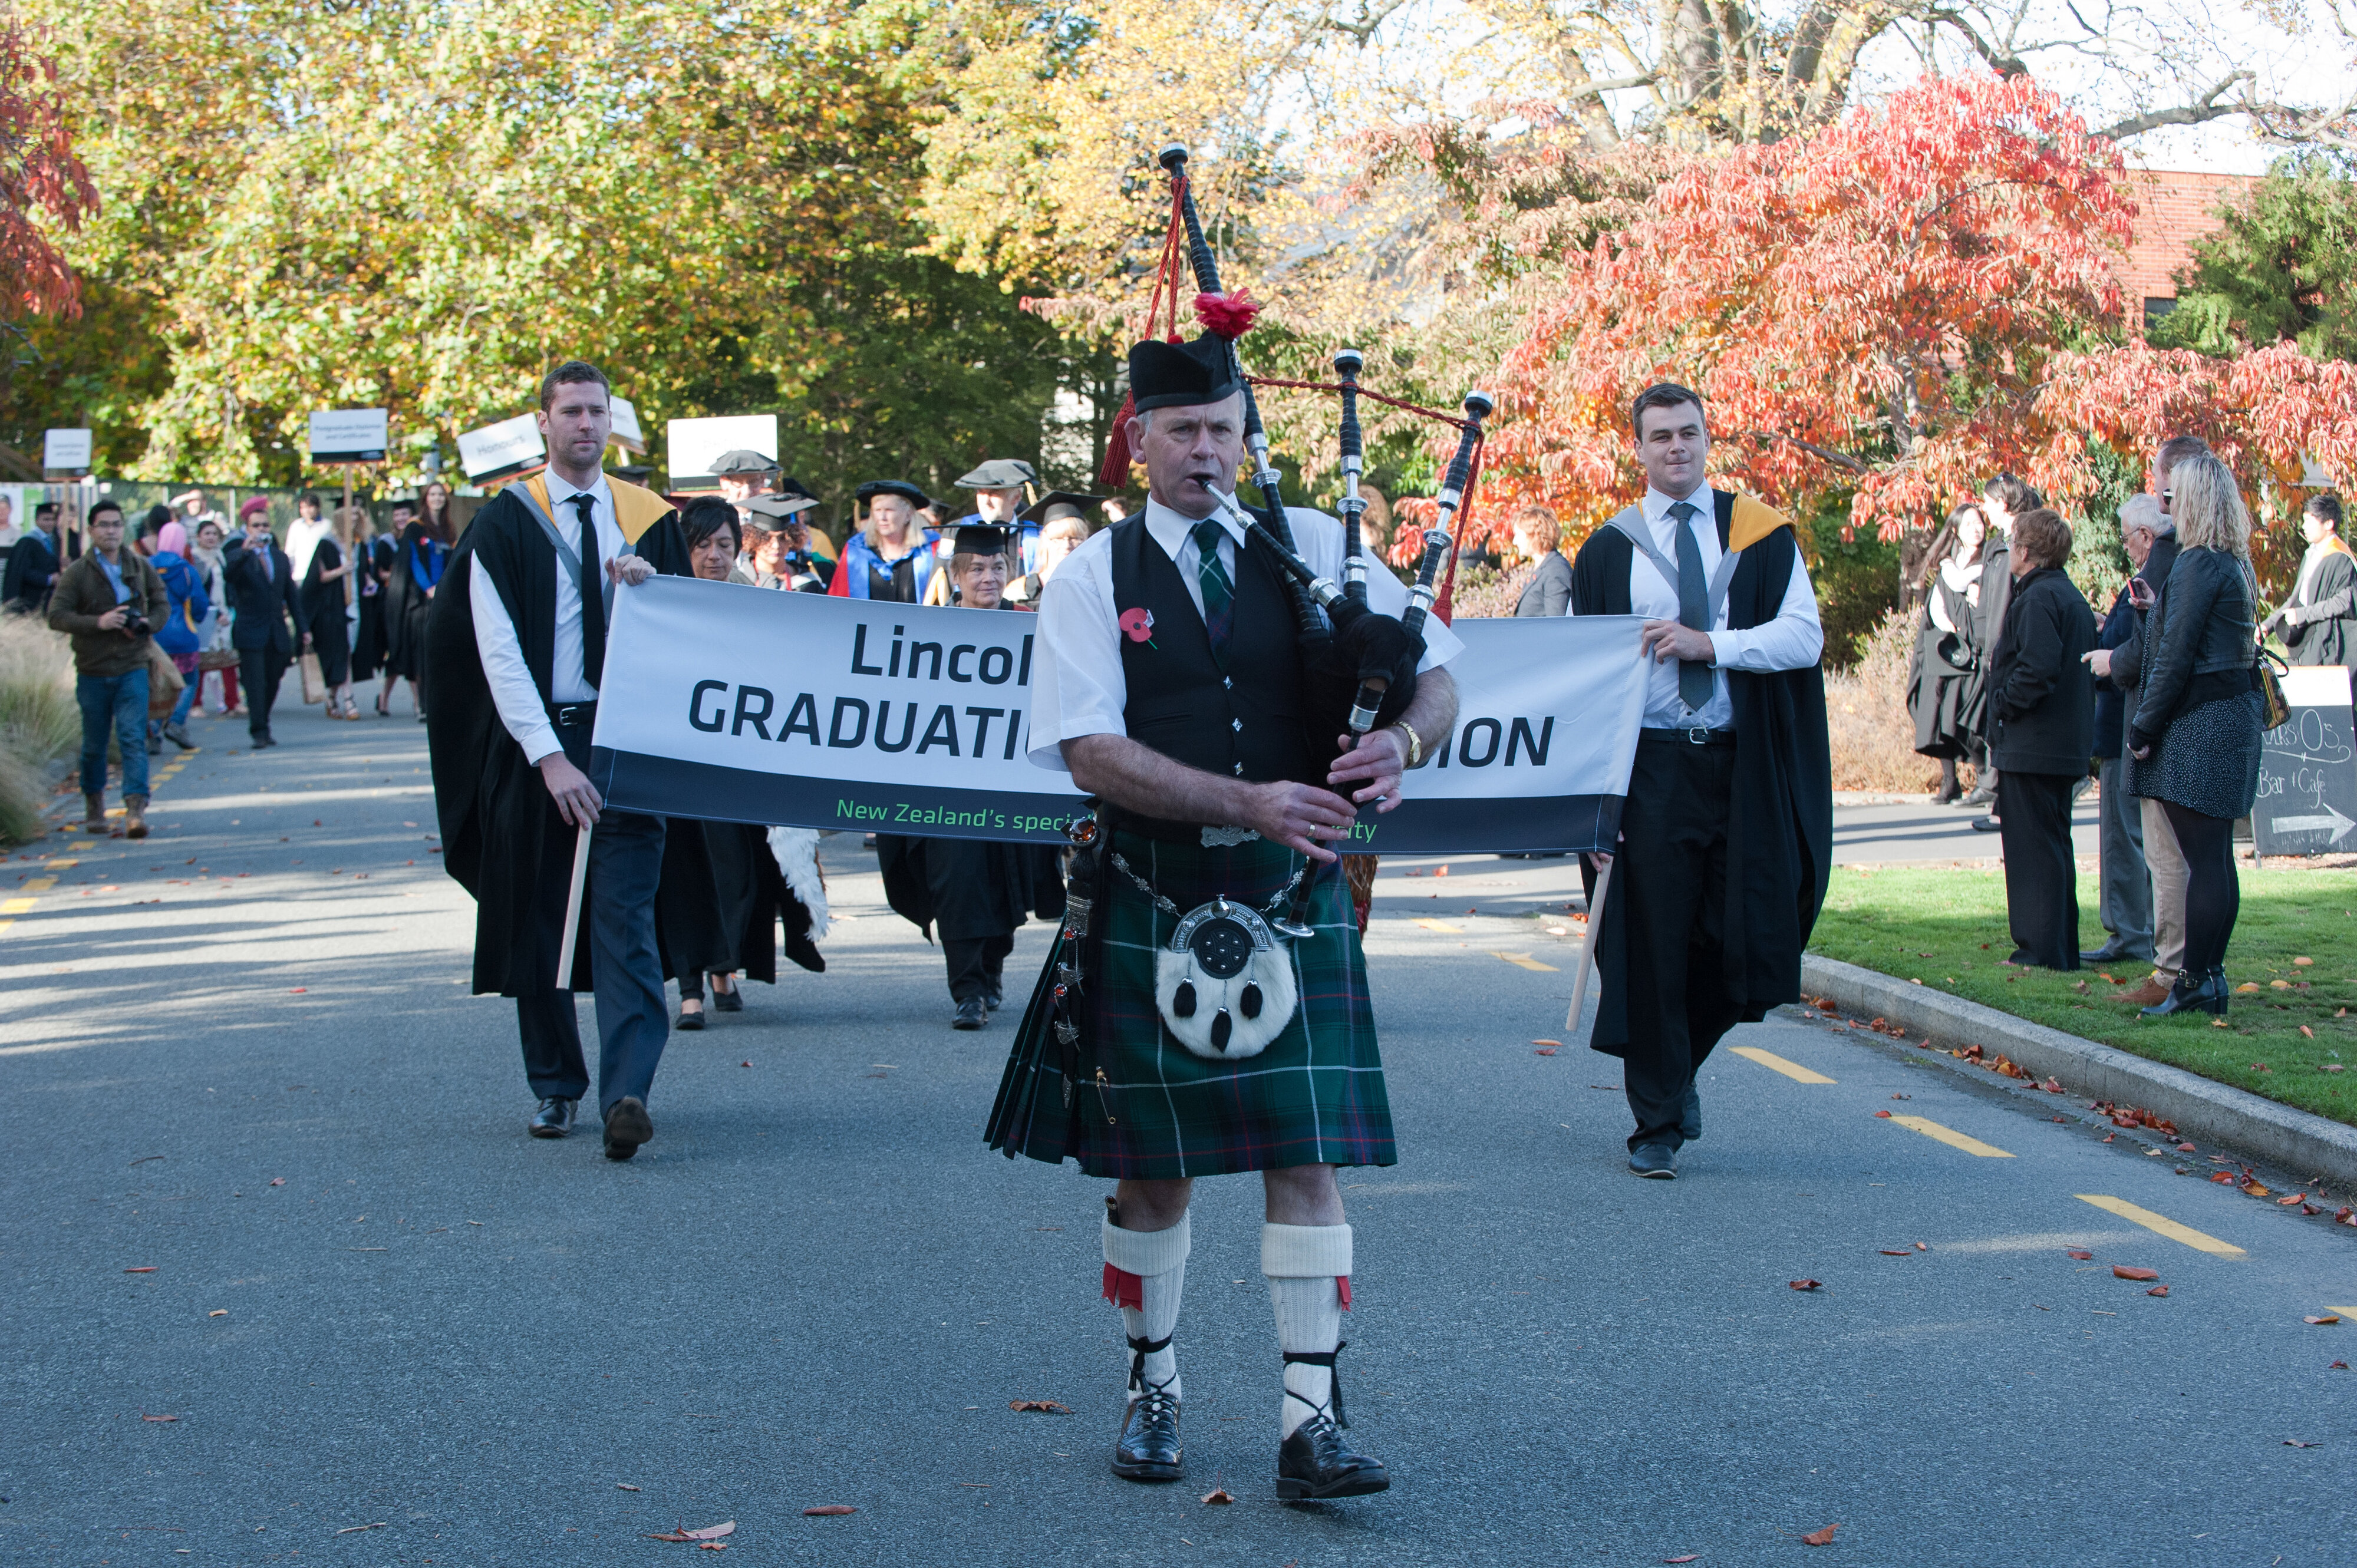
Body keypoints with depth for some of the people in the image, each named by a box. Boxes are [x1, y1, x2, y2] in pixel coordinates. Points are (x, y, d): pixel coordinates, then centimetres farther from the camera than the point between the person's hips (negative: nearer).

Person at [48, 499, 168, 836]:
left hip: (132, 669, 0)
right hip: (93, 672, 0)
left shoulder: (141, 567, 6)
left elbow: (162, 602, 16)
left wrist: (149, 624, -5)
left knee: (133, 738, -13)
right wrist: (98, 622, -23)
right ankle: (94, 807, 29)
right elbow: (56, 616, -11)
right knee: (94, 745, 10)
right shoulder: (76, 573, -4)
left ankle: (136, 809, -20)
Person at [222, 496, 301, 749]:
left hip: (278, 631, 5)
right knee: (256, 685, -9)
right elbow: (228, 574, -26)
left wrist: (302, 627, 13)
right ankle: (259, 732, -9)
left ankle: (263, 727, 23)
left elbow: (291, 594, 17)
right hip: (250, 632, -5)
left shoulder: (280, 557, 13)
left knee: (272, 684, 10)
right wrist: (245, 550, -40)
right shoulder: (237, 555, -3)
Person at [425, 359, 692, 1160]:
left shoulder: (648, 517, 10)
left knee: (624, 916, -12)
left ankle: (627, 1092, -21)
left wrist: (649, 588, -9)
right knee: (537, 923, 6)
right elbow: (498, 650, -7)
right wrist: (549, 756, -17)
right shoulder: (504, 524, 1)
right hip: (534, 740, 0)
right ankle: (555, 1086, 20)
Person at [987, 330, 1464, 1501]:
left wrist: (1402, 740, -17)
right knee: (1153, 1172, 8)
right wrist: (1250, 802, -22)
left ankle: (1311, 1424, -3)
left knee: (1306, 1163, -4)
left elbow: (1438, 675, 7)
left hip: (1293, 901, 1)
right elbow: (1095, 754, -11)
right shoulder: (1092, 579, -1)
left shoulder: (1312, 549, 6)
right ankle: (1152, 1390, 27)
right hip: (1150, 908, -1)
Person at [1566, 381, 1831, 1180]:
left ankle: (1682, 1062, 29)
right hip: (1650, 768, -1)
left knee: (1746, 939, 1)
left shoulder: (1761, 533, 6)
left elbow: (1804, 635, -4)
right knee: (1652, 944, -2)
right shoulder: (1608, 551, 5)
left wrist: (1711, 644, -17)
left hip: (1744, 765, 1)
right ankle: (1657, 1122, 8)